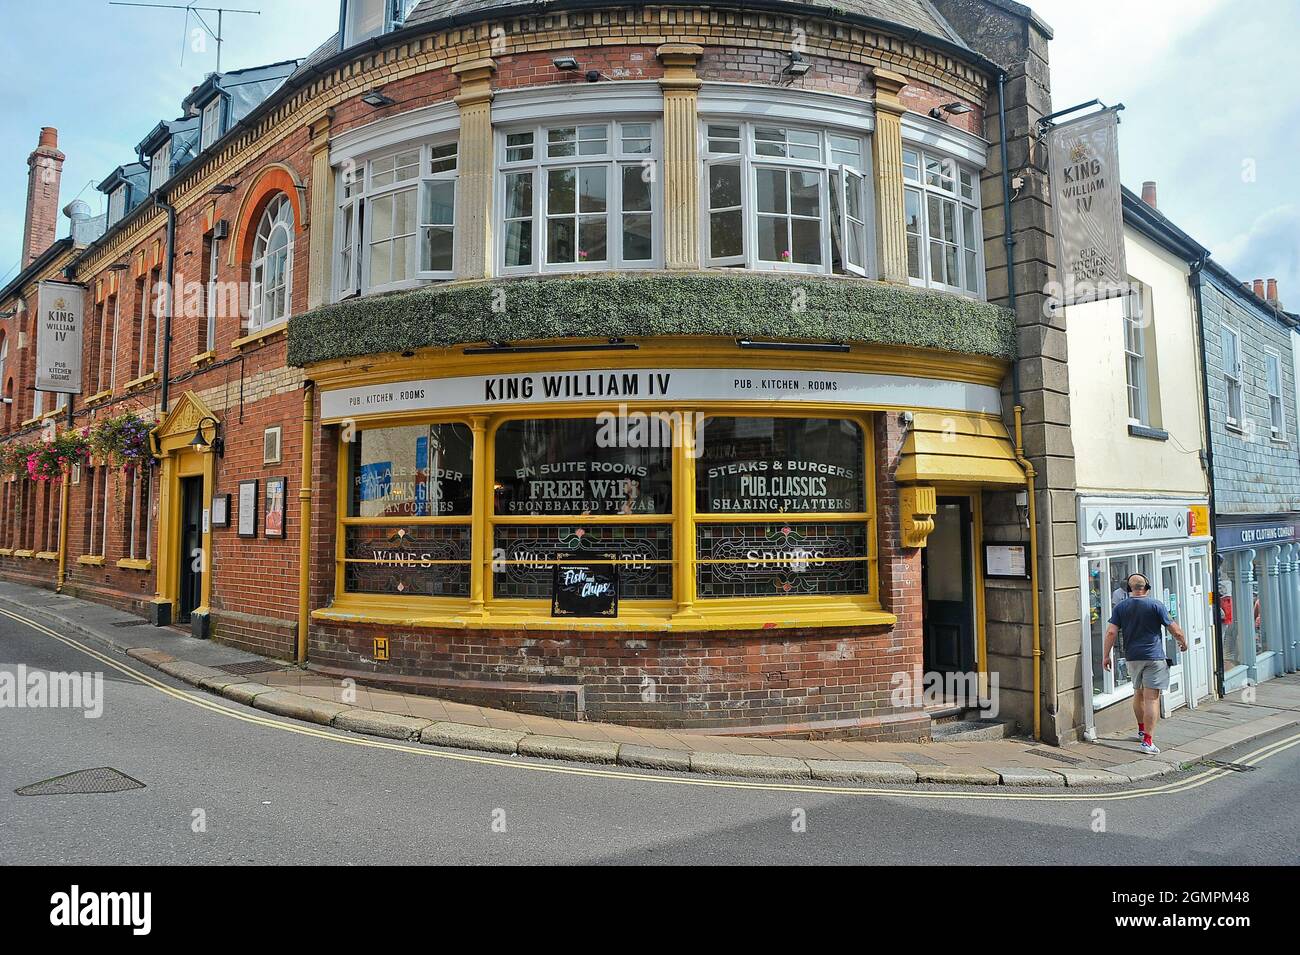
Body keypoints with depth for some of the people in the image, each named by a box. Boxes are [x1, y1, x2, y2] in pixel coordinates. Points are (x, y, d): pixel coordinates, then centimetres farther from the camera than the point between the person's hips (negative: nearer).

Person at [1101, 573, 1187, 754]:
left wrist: (1106, 655, 2)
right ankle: (1148, 741, -10)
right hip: (1154, 657, -4)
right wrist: (1183, 643, 18)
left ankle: (1142, 729, 39)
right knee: (1152, 698, -5)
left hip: (1132, 657, 4)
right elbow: (1175, 630, -3)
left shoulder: (1120, 607, 2)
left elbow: (1111, 632, -4)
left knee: (1138, 694, 22)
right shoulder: (1156, 605, -6)